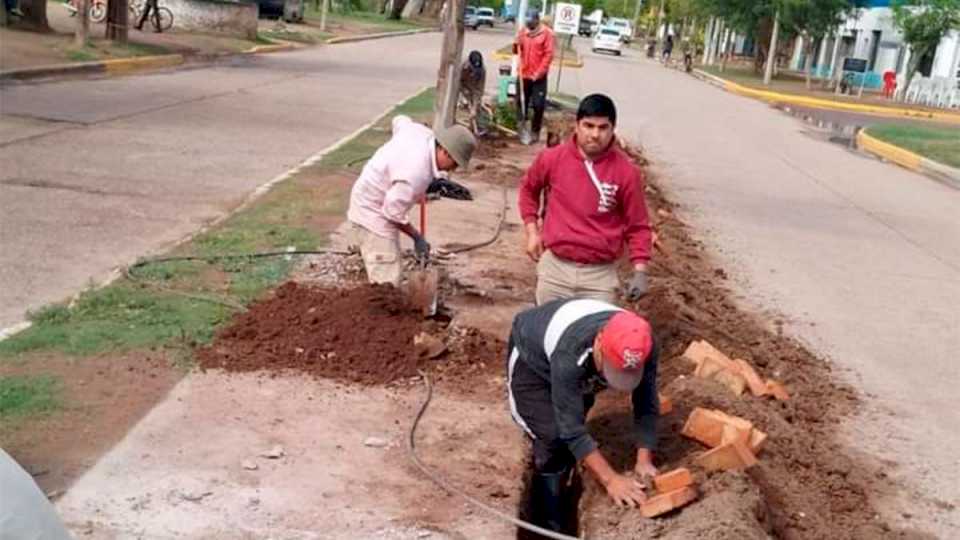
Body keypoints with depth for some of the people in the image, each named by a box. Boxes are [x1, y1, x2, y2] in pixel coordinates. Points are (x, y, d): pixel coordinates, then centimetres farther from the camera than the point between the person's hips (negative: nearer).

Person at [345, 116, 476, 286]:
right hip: (373, 213, -10)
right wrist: (417, 237, -12)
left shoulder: (423, 132, -7)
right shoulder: (417, 173, -33)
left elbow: (400, 120, 16)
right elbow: (393, 212, -26)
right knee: (386, 281, -13)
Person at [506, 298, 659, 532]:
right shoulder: (571, 354, -46)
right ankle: (548, 528, -5)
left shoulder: (641, 347, -32)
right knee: (554, 440, -18)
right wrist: (610, 479, -41)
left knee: (570, 441, 12)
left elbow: (647, 406, -19)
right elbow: (572, 429, -40)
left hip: (582, 363, 6)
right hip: (531, 359, -5)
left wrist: (644, 459, -28)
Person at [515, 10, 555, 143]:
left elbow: (549, 55, -10)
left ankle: (535, 131, 7)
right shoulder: (523, 32, 6)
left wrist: (538, 73, -13)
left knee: (538, 105, -4)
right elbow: (518, 50, 14)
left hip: (538, 77, -4)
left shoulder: (547, 33, -7)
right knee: (521, 102, 10)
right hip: (523, 75, 4)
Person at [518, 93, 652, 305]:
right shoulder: (552, 158, -4)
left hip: (600, 273, -2)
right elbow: (528, 188, 17)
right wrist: (531, 229, 8)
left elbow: (638, 226, -2)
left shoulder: (626, 172, -8)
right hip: (555, 266, 2)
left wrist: (640, 270, -11)